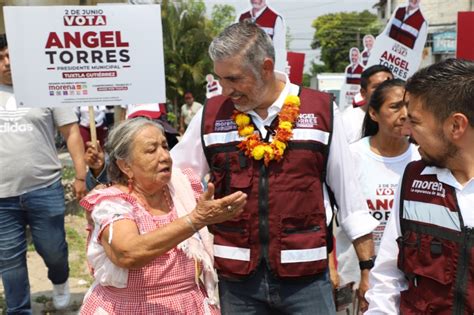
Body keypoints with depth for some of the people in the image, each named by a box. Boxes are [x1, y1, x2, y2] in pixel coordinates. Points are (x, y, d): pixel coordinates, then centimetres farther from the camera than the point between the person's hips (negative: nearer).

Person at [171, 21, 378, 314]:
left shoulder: (321, 111, -3)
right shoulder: (210, 115, 0)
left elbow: (349, 195, 2)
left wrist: (369, 267, 3)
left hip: (306, 275, -1)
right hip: (236, 276, 2)